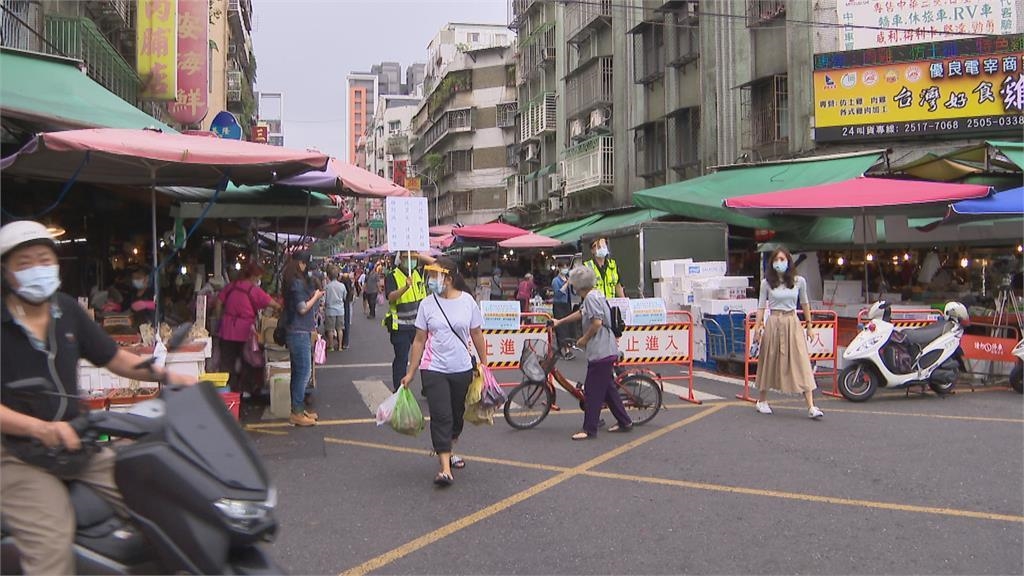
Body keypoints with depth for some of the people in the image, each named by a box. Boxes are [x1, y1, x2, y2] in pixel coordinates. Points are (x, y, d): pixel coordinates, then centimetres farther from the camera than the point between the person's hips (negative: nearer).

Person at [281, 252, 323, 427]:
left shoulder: (296, 281, 13)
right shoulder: (298, 283, -16)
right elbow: (303, 308, -17)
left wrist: (315, 296, 10)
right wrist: (316, 297, -4)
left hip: (299, 332, 10)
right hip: (299, 332, -10)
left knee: (299, 372, 14)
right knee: (304, 371, -6)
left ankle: (298, 409, 22)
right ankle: (297, 413, -2)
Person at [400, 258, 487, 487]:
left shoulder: (467, 301, -3)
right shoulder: (427, 304, -3)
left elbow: (477, 335, 5)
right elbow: (419, 340, 1)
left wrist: (484, 364, 7)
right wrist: (410, 372, 1)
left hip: (462, 369, 2)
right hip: (434, 370, -2)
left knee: (457, 414, 17)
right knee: (440, 416, -9)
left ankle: (448, 451, 39)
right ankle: (445, 468, -9)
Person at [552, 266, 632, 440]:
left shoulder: (591, 297, -14)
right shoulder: (595, 295, 18)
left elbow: (597, 322, -23)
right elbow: (581, 313, 31)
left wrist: (584, 339, -10)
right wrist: (559, 322, 34)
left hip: (600, 351, -10)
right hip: (606, 350, 10)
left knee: (593, 390, -6)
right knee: (607, 387, 16)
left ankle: (589, 429, -3)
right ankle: (624, 422, 23)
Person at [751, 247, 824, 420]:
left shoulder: (799, 281, 2)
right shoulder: (767, 283, 0)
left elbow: (804, 304, 13)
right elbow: (761, 306, 4)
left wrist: (809, 326, 16)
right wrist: (757, 328, -1)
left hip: (792, 323, 0)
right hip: (773, 323, 0)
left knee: (801, 362, -7)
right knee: (769, 361, 8)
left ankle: (811, 407, -10)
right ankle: (762, 401, 25)